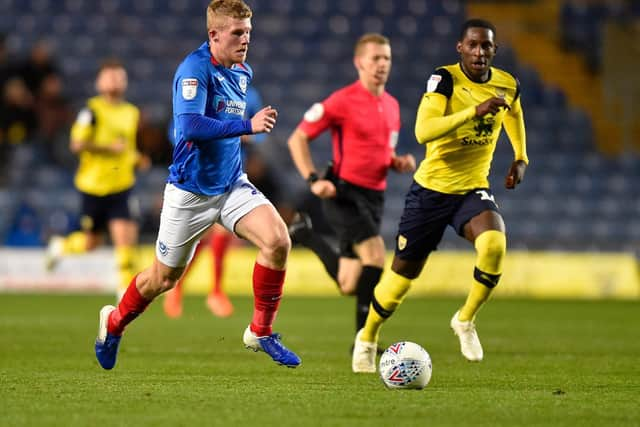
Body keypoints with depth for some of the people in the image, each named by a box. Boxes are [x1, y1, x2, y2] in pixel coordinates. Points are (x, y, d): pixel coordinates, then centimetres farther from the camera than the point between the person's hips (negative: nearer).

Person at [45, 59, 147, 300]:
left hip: (122, 187, 4)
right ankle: (60, 246, 42)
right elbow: (77, 144, -18)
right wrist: (109, 147, -22)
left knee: (126, 237, -12)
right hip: (93, 186, -4)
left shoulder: (132, 113, 11)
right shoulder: (92, 110, -9)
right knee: (92, 242, 9)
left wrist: (136, 159, 5)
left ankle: (127, 288, -4)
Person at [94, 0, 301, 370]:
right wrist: (246, 125, -34)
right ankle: (113, 323, 40)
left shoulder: (243, 72, 4)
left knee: (278, 240, -19)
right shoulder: (195, 68, -21)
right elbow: (190, 126, -35)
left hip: (233, 185, 6)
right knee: (163, 278, 10)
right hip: (191, 191, -5)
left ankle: (261, 332, -3)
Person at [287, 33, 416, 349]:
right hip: (344, 193, -7)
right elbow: (297, 139, -6)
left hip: (374, 197, 7)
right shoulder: (343, 101, -9)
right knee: (376, 255, -24)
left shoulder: (391, 106, 12)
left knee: (349, 285, 7)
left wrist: (399, 163, 3)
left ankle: (304, 232, 31)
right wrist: (313, 179, -17)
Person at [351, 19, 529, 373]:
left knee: (494, 243, -29)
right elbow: (423, 131, -32)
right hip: (431, 188, -3)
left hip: (473, 189, 3)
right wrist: (475, 110, -39)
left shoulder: (507, 85, -1)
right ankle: (367, 338, 33)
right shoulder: (445, 79, -17)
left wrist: (520, 158, 14)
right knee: (404, 271, 6)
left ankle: (465, 320, -6)